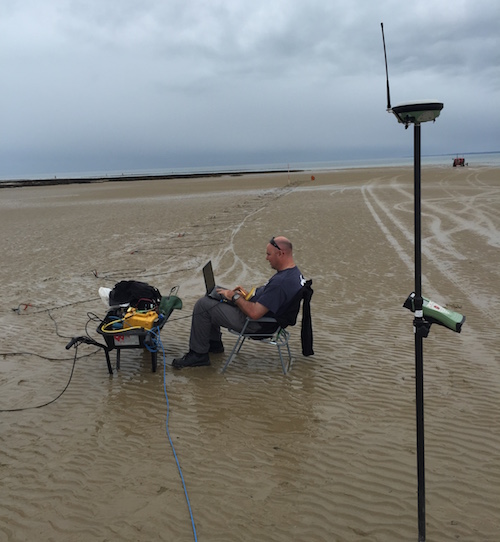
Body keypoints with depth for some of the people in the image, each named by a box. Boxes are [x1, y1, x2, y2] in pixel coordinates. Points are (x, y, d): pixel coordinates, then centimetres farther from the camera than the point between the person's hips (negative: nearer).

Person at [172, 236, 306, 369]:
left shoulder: (281, 282, -32)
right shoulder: (293, 271, 1)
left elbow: (254, 313, -32)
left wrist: (235, 296, -16)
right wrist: (247, 294, 7)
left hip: (256, 324, -11)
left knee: (202, 305, -11)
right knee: (212, 296, 21)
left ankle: (198, 354, 2)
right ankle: (214, 343, 29)